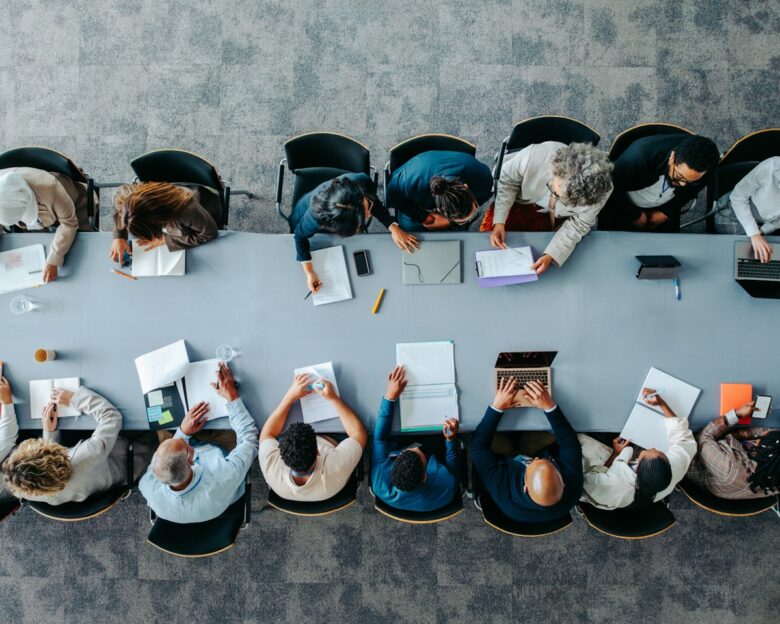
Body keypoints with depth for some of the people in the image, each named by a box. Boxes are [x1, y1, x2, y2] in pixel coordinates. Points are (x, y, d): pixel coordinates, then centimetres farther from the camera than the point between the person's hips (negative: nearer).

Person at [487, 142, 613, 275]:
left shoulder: (600, 192, -38)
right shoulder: (535, 155, -42)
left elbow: (577, 225, -19)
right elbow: (507, 181, -20)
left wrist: (551, 256, -32)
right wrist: (499, 221, -26)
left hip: (561, 216, 0)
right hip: (525, 200, 0)